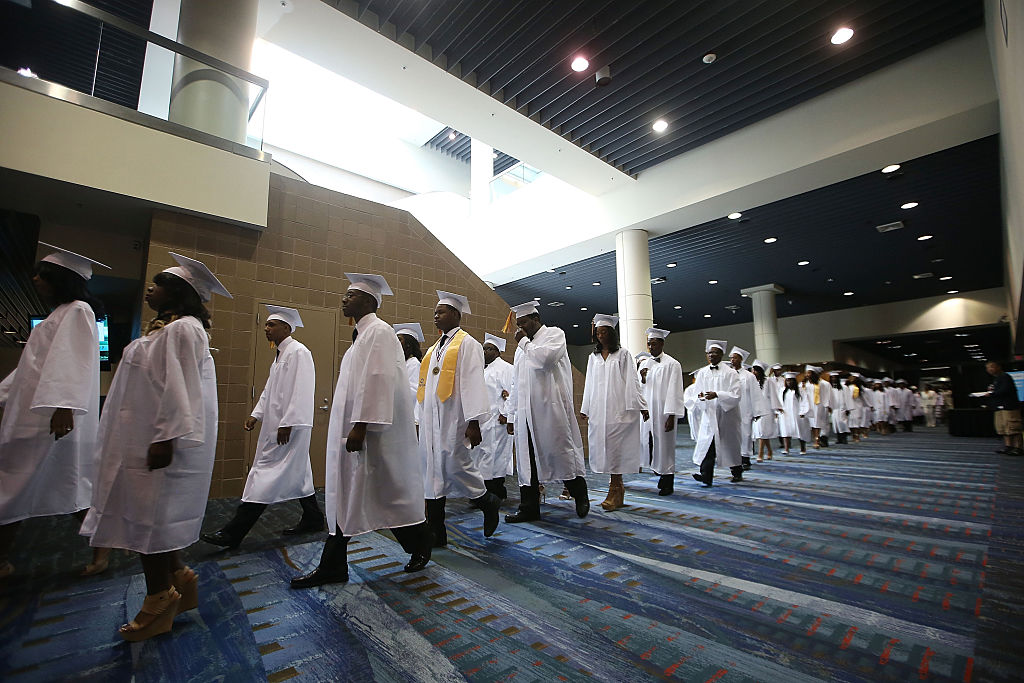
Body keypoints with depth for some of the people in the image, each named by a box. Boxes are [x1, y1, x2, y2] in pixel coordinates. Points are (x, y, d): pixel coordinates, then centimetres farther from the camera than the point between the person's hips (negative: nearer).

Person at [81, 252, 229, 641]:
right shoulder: (165, 329, 18)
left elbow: (180, 389, -22)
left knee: (150, 518, 0)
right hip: (141, 440, 10)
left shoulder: (183, 329, -14)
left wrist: (166, 437, -25)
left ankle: (160, 600, 15)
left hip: (159, 443, -10)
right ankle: (178, 580, 28)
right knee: (155, 518, 16)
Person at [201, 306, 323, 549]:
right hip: (277, 425, 10)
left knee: (266, 475, -5)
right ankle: (312, 519, 26)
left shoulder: (298, 352, -14)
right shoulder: (280, 355, 18)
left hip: (289, 427, -10)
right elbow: (270, 389, 22)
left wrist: (287, 424, -23)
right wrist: (256, 414, 13)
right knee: (296, 473, 15)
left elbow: (301, 392, -21)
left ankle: (233, 533, 1)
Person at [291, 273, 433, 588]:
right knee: (344, 495, 11)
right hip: (353, 430, 10)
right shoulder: (361, 335, 17)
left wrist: (361, 426, -25)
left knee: (389, 492, 3)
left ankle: (420, 544, 25)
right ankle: (332, 566, 22)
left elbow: (378, 381, -22)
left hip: (374, 432, -10)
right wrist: (351, 429, 18)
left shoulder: (379, 332, -13)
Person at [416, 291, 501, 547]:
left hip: (453, 420, -8)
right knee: (433, 471, 8)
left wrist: (473, 422, -20)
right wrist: (422, 418, 15)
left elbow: (472, 383, -14)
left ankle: (488, 502, 23)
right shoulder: (435, 348, 18)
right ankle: (436, 533, 18)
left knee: (456, 467, -5)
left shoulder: (467, 344, -5)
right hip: (431, 421, 8)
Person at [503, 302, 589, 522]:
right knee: (526, 460, 6)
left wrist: (524, 343, -6)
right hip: (526, 412, 7)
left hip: (550, 408, -7)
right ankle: (529, 508, 16)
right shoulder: (522, 347, 21)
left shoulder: (555, 334, 1)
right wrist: (514, 413, 16)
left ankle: (581, 497, 22)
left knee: (561, 451, 2)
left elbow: (545, 358, -20)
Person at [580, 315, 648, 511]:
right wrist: (585, 409, 14)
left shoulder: (623, 354, 3)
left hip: (618, 408, -4)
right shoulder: (593, 357, 15)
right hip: (598, 410, 5)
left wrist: (641, 406, -6)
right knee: (602, 447, 4)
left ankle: (614, 491, 0)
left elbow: (632, 381, 0)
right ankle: (617, 488, 16)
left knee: (614, 448, -7)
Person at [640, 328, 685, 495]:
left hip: (663, 412, -5)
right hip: (647, 412, 5)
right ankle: (661, 473, 26)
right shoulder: (645, 364, 13)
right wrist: (642, 378, -5)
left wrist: (671, 416, -15)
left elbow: (674, 391, -10)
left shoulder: (671, 364, -5)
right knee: (649, 444, 6)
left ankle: (668, 483, 15)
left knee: (664, 445, 1)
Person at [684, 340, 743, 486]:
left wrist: (717, 395, -25)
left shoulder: (730, 372, -3)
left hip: (725, 414, -2)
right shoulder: (702, 372, 8)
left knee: (729, 444, 11)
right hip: (708, 415, 2)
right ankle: (706, 477, -10)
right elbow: (695, 393, 6)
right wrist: (699, 397, -17)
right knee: (707, 443, -8)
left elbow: (735, 394, -12)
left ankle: (737, 472, 33)